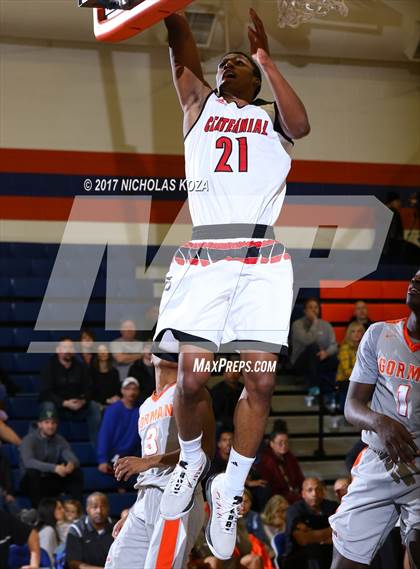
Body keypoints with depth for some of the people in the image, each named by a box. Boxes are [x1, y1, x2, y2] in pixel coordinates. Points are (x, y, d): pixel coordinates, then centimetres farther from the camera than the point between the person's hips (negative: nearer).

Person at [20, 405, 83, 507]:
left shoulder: (60, 441, 0)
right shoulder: (29, 440, -15)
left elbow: (72, 458, -14)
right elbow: (28, 462, -32)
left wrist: (72, 464, -41)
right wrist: (54, 468, -42)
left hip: (52, 482, 4)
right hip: (32, 483, -4)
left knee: (76, 472, -16)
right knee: (32, 472, -36)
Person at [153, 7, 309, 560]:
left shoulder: (272, 115, 18)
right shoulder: (199, 106, 21)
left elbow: (301, 125, -6)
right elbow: (180, 41, 8)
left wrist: (264, 56, -8)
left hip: (261, 259, 0)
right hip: (202, 256, 0)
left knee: (261, 379, -8)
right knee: (192, 377, -9)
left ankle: (232, 489, 5)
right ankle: (191, 459, 18)